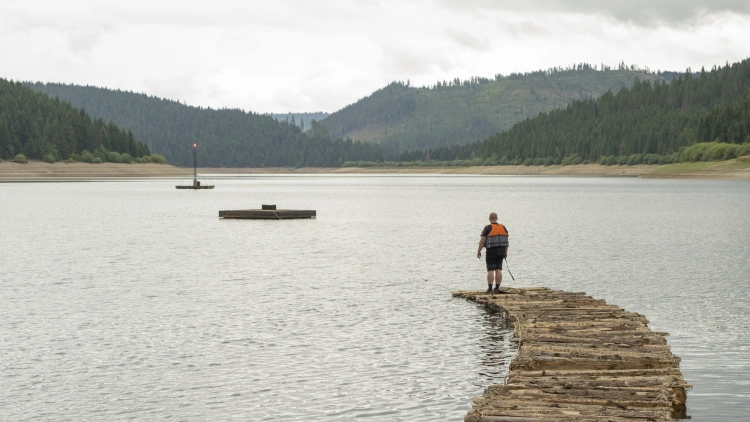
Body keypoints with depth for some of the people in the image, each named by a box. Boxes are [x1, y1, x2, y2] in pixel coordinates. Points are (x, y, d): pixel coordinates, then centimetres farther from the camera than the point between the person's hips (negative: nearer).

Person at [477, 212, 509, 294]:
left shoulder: (487, 228, -10)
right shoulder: (503, 227, 5)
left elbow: (482, 241, -12)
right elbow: (506, 241, 6)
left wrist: (479, 251, -3)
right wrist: (505, 252, 13)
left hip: (491, 251, -4)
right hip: (500, 251, 4)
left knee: (490, 270, -4)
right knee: (498, 270, 7)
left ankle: (490, 288, -8)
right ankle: (497, 288, 5)